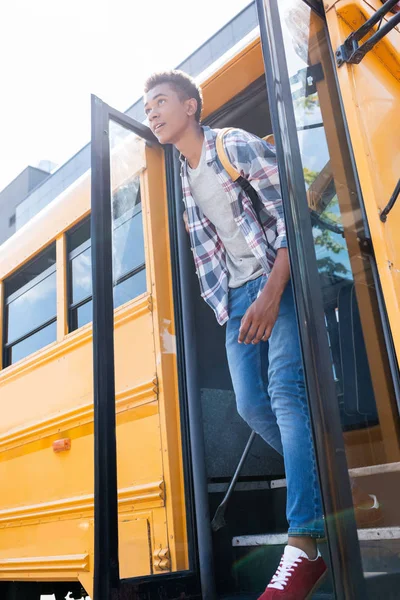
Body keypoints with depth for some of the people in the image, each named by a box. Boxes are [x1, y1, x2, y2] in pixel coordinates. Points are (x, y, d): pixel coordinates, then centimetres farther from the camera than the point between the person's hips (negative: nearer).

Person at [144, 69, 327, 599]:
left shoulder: (239, 146, -3)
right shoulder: (180, 182, 17)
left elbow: (289, 217, -11)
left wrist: (272, 295, -22)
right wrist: (243, 301, 10)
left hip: (277, 281, -6)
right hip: (236, 296, 6)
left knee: (286, 391, -20)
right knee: (251, 404, -3)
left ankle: (303, 547, -22)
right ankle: (323, 487, 17)